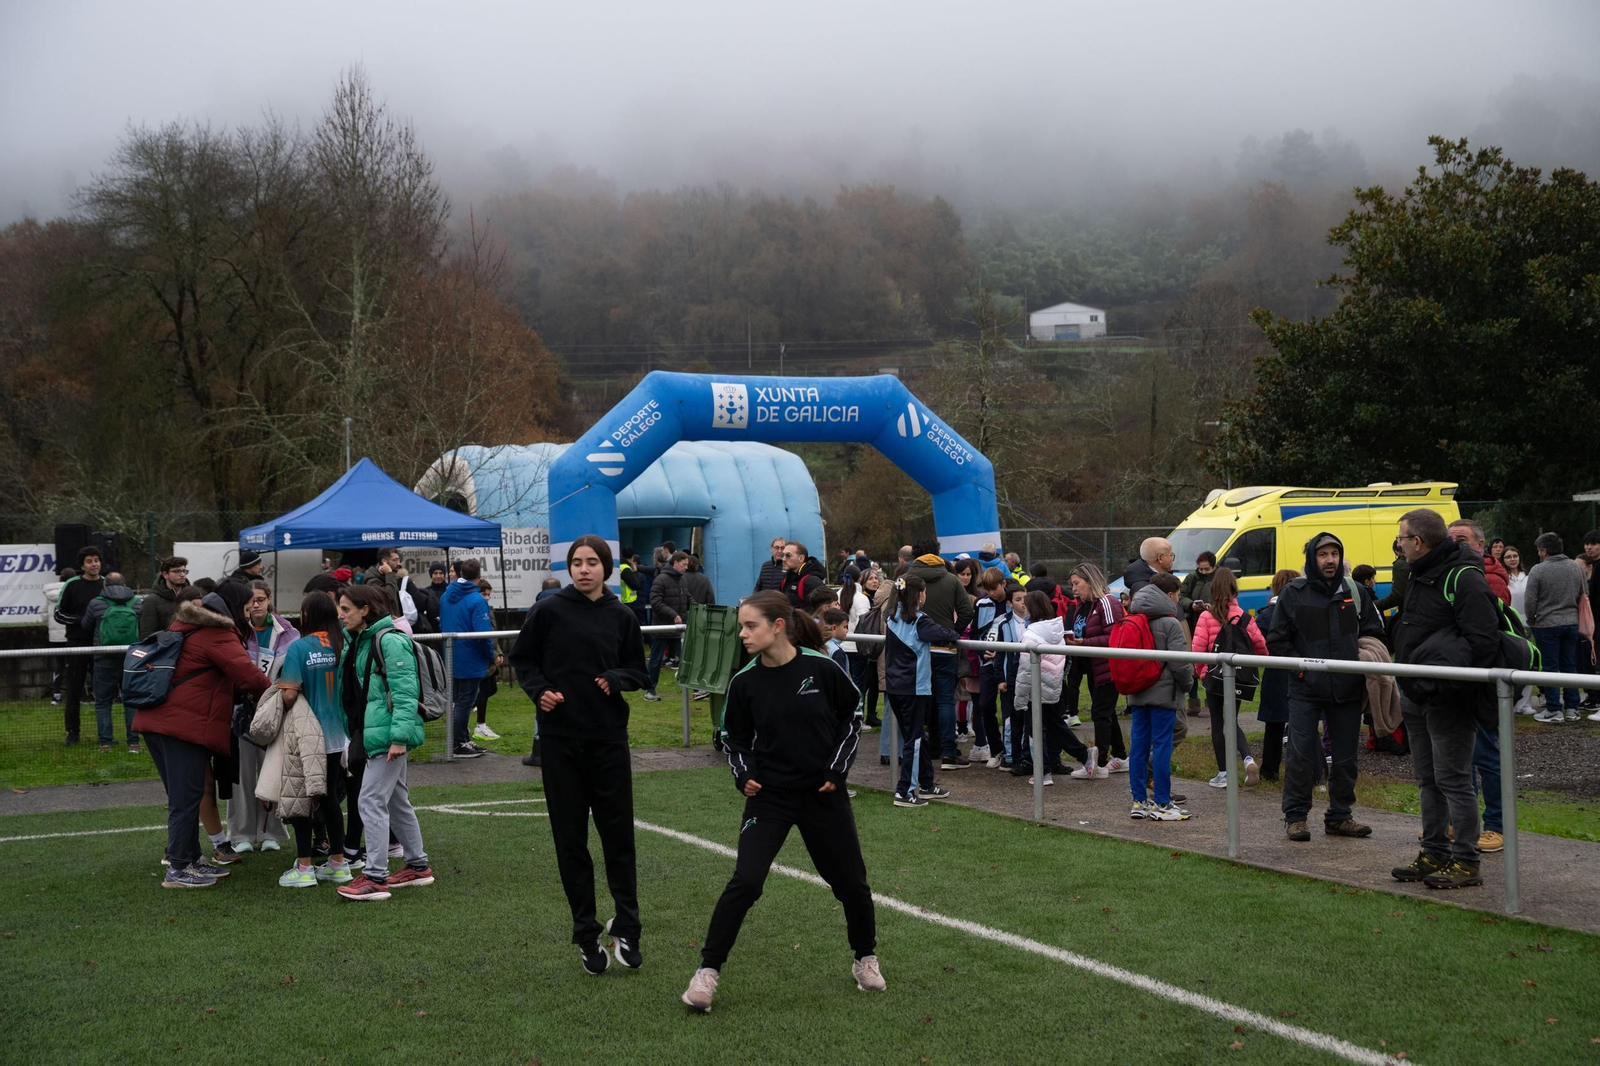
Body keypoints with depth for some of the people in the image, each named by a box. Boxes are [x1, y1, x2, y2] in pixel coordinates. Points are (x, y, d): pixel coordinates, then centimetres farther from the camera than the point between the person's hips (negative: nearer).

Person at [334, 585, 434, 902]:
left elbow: (404, 691, -21)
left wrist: (399, 735, -25)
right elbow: (350, 690, 22)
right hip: (371, 733, 10)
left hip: (387, 734, -10)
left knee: (371, 801, -9)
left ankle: (376, 878, -5)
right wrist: (351, 730, 17)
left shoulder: (390, 641, -16)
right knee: (397, 801, 16)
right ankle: (418, 866, 27)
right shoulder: (357, 642, 14)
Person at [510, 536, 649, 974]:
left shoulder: (621, 617, 3)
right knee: (570, 839, 4)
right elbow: (522, 658, 6)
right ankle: (587, 935, 14)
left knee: (618, 835, 2)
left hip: (609, 738, 1)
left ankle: (626, 928, 13)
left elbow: (638, 671, 11)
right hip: (560, 737, -1)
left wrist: (615, 679, -10)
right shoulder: (549, 611, -3)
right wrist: (538, 690, -11)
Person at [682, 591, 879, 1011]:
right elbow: (736, 738, 7)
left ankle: (865, 959, 36)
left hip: (823, 794, 0)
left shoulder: (821, 668, -14)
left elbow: (852, 712, 2)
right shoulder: (744, 682, -8)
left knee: (851, 882, 12)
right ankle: (707, 971, -3)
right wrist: (744, 775, -10)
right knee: (744, 882, -14)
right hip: (769, 797, 0)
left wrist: (838, 768, -3)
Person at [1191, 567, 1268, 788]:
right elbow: (1260, 645, 0)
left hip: (1214, 676, -3)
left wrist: (1201, 671, 1)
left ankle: (1223, 774, 12)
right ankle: (1248, 759, -4)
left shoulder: (1206, 616, -12)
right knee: (1232, 721, 18)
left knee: (1218, 724, 9)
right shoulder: (1244, 616, -3)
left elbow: (1198, 648, -16)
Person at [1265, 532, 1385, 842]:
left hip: (1347, 689, 3)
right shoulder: (1294, 593, -1)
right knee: (1301, 754, -5)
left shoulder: (1355, 593, 8)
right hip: (1306, 689, -3)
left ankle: (1339, 816, 21)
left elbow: (1375, 632, 17)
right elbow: (1276, 638, 2)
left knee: (1346, 756, 9)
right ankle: (1295, 816, 6)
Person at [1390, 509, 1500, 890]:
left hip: (1449, 700, -10)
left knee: (1452, 779, -5)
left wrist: (1446, 682, -22)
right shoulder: (1418, 576, 13)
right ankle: (1434, 854, 25)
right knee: (1428, 779, 15)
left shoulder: (1463, 578, -17)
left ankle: (1465, 862, 2)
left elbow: (1482, 640, -24)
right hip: (1417, 697, 10)